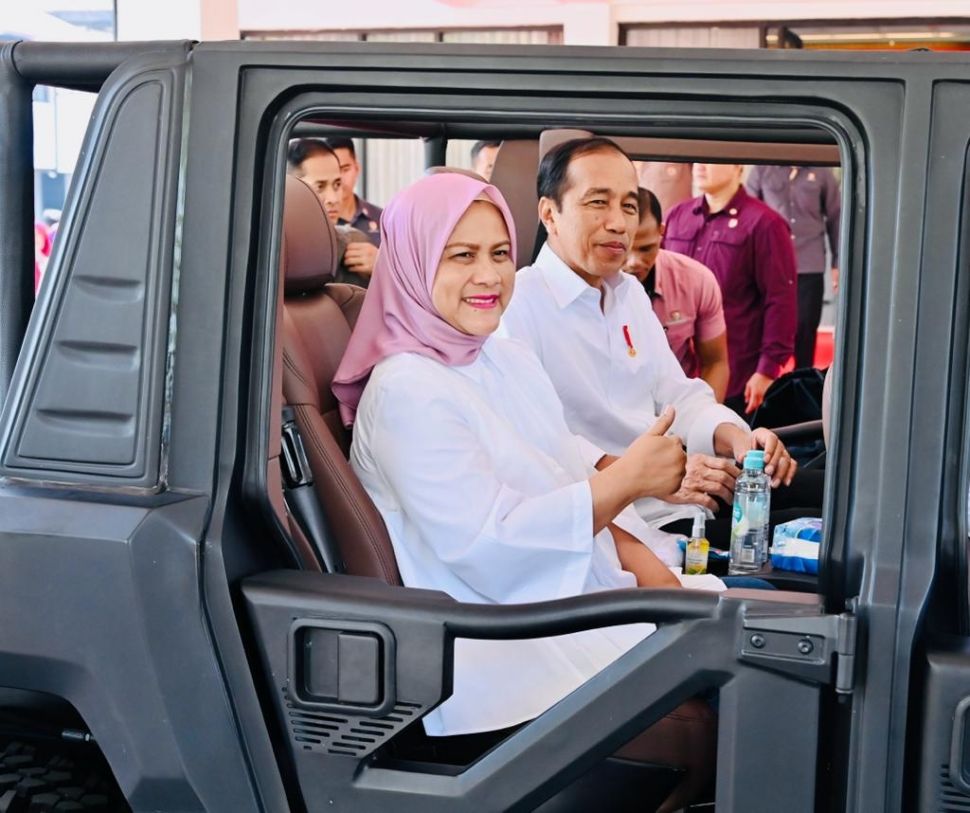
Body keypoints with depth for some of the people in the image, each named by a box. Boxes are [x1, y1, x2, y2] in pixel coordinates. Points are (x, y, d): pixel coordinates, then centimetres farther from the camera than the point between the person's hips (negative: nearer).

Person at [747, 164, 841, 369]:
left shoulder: (822, 173, 4)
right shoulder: (762, 170, 2)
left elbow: (835, 219, 9)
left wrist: (838, 262, 6)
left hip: (810, 268, 0)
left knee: (805, 331, 5)